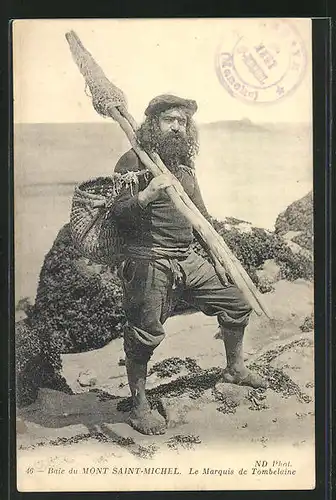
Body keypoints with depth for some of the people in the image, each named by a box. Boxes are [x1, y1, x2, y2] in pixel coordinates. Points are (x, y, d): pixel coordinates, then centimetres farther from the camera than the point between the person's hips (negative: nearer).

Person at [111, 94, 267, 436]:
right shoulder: (134, 161, -4)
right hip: (149, 262, -7)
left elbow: (201, 217, 23)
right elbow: (116, 212, -12)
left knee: (236, 302, 12)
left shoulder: (185, 168, 18)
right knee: (145, 334, -4)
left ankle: (235, 369, 35)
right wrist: (148, 194, -28)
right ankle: (139, 406, 16)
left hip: (187, 259, 8)